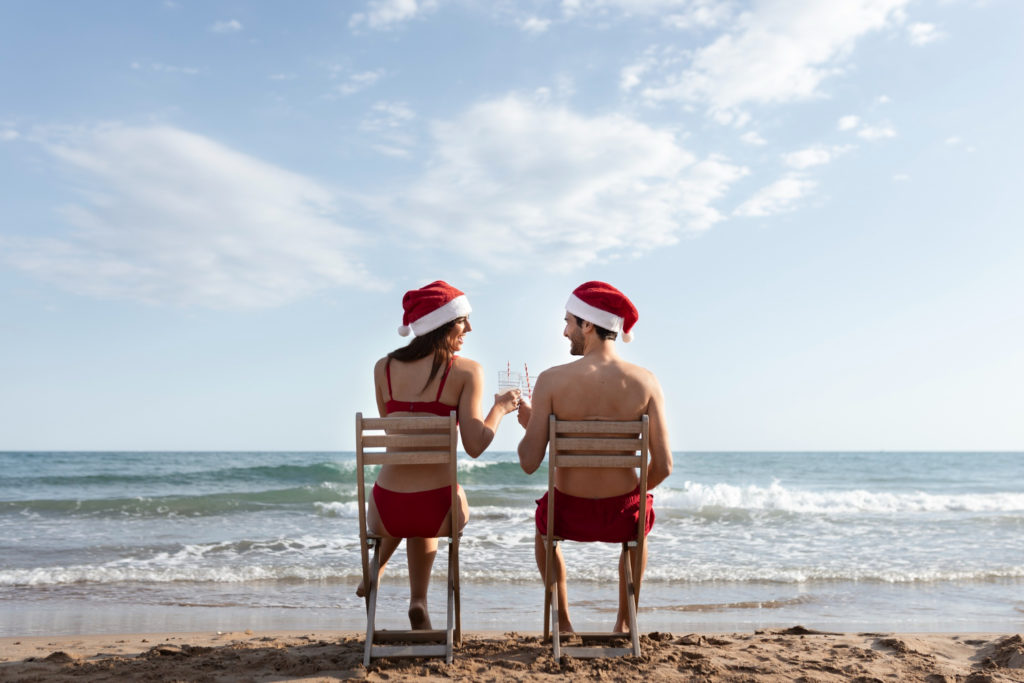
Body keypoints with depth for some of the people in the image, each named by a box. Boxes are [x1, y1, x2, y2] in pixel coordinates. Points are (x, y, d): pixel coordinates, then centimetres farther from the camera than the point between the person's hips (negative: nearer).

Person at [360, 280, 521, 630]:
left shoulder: (384, 367, 4)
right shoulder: (467, 370, -6)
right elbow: (474, 445, -11)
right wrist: (500, 406, 6)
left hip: (385, 510, 2)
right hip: (439, 511, -2)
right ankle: (418, 600, 29)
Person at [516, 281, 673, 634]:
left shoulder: (552, 380, -16)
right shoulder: (645, 381, -11)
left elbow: (529, 463, -15)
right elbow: (663, 466, -10)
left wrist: (527, 424, 6)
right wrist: (633, 493, 11)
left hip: (569, 514, -1)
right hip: (622, 516, 1)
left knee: (543, 524, 38)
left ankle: (563, 622, 45)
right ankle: (624, 622, 47)